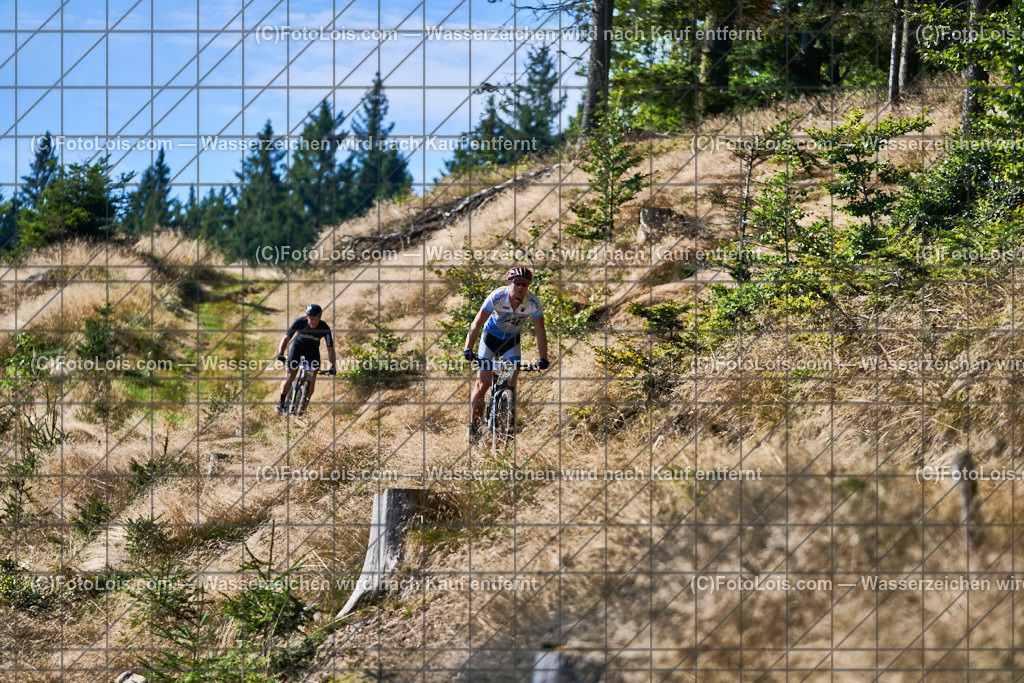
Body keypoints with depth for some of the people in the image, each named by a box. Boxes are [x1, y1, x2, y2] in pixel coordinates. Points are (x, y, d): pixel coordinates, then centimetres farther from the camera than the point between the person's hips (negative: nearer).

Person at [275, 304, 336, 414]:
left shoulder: (325, 328, -29)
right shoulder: (299, 322, -29)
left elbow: (330, 348, -25)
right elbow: (286, 338, -25)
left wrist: (332, 366, -36)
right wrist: (280, 354, -40)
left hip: (312, 350, 0)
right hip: (298, 346, 0)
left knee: (312, 379, -12)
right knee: (290, 375, -9)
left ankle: (304, 404, 9)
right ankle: (281, 402, 8)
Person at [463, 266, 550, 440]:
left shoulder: (532, 302, -23)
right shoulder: (497, 297, -29)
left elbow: (540, 331, -19)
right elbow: (477, 324, -32)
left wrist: (543, 358, -30)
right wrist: (468, 349, -44)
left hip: (511, 341, 2)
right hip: (491, 336, -2)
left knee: (511, 383, -11)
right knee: (482, 384, -7)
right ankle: (473, 423, 8)